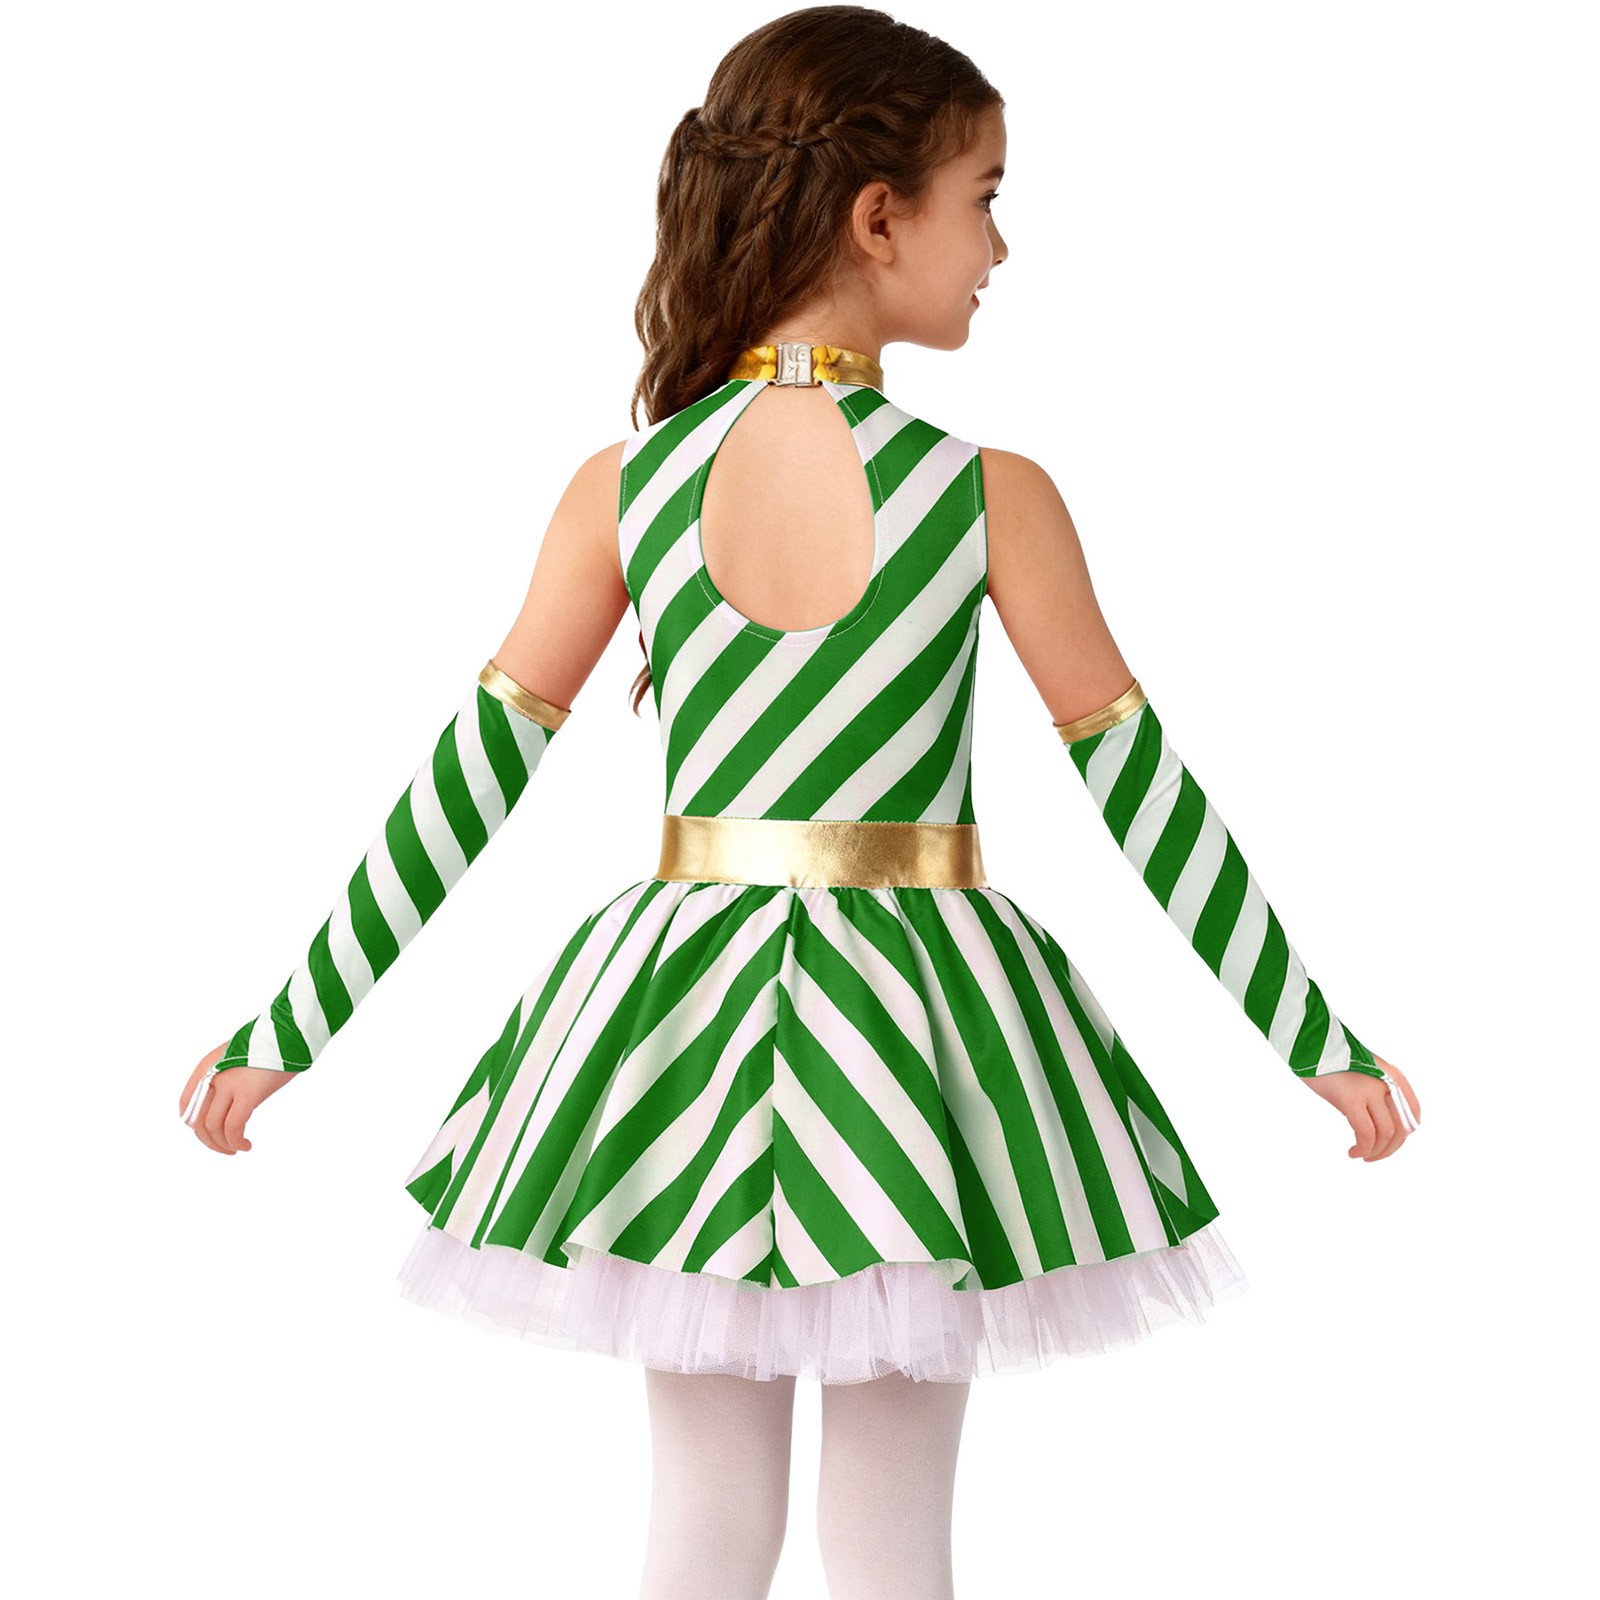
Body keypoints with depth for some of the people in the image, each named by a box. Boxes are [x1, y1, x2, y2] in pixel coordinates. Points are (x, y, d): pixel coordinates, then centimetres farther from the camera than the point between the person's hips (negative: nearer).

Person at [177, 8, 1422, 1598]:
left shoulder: (621, 487, -4)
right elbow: (1139, 791, -4)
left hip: (685, 1002, 2)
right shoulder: (994, 495, -10)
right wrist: (1322, 1038, 7)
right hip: (912, 1024, -2)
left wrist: (284, 1030, 7)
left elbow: (468, 780, -3)